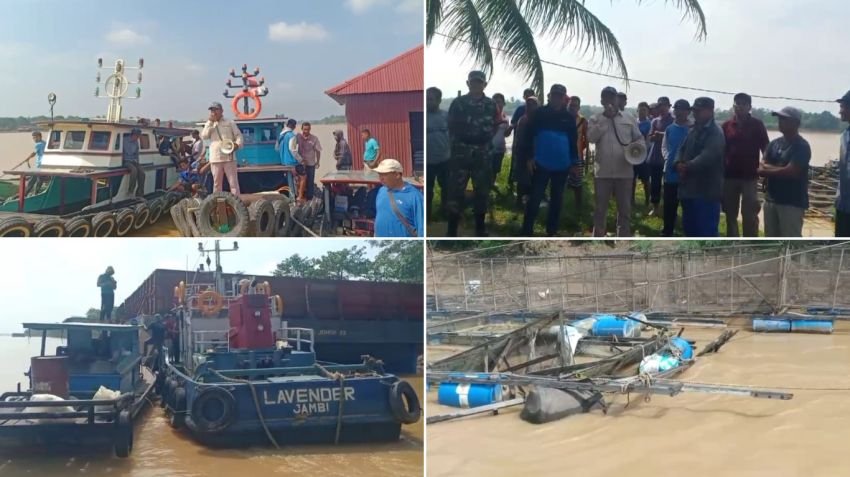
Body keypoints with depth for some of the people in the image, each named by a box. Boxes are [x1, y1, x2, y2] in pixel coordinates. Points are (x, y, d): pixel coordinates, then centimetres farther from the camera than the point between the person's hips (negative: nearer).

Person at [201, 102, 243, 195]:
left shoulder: (230, 123, 7)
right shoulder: (209, 125, 14)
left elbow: (238, 135, 2)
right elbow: (204, 136, -1)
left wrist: (237, 144, -19)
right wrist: (210, 122, -4)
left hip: (229, 157, -3)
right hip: (215, 158, 3)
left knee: (233, 182, -4)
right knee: (217, 183, 8)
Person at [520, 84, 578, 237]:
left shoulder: (569, 117, 6)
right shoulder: (540, 113, -1)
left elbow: (574, 140, 11)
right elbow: (529, 135, -1)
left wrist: (574, 162, 9)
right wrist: (530, 157, -8)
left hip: (562, 166, 3)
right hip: (542, 164, -3)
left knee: (557, 200, 11)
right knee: (535, 198, -4)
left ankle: (552, 232, 22)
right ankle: (527, 232, 1)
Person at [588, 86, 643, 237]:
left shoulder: (629, 119, 8)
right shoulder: (595, 119, 4)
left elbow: (639, 138, 10)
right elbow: (591, 137, -12)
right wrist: (606, 119, -15)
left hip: (624, 171, 1)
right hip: (603, 172, -1)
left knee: (625, 208, 7)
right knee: (600, 208, 7)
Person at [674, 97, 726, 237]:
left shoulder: (716, 133, -11)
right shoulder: (694, 130, 18)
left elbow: (707, 156, -23)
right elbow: (682, 150, 15)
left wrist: (687, 167, -19)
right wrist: (679, 163, -6)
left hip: (707, 190, -9)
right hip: (689, 187, 9)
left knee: (706, 231, -6)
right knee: (689, 227, 17)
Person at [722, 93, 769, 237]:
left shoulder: (757, 125, -1)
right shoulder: (726, 126, 5)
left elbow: (765, 149, -2)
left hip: (749, 175, -3)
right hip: (730, 175, 3)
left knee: (749, 214, -3)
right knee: (730, 213, 9)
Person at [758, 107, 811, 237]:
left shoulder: (802, 146, -11)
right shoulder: (774, 143, 10)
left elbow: (790, 172, -20)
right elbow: (762, 167, 2)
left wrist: (767, 170, -7)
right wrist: (780, 170, -15)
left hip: (792, 202, -7)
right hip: (771, 199, 7)